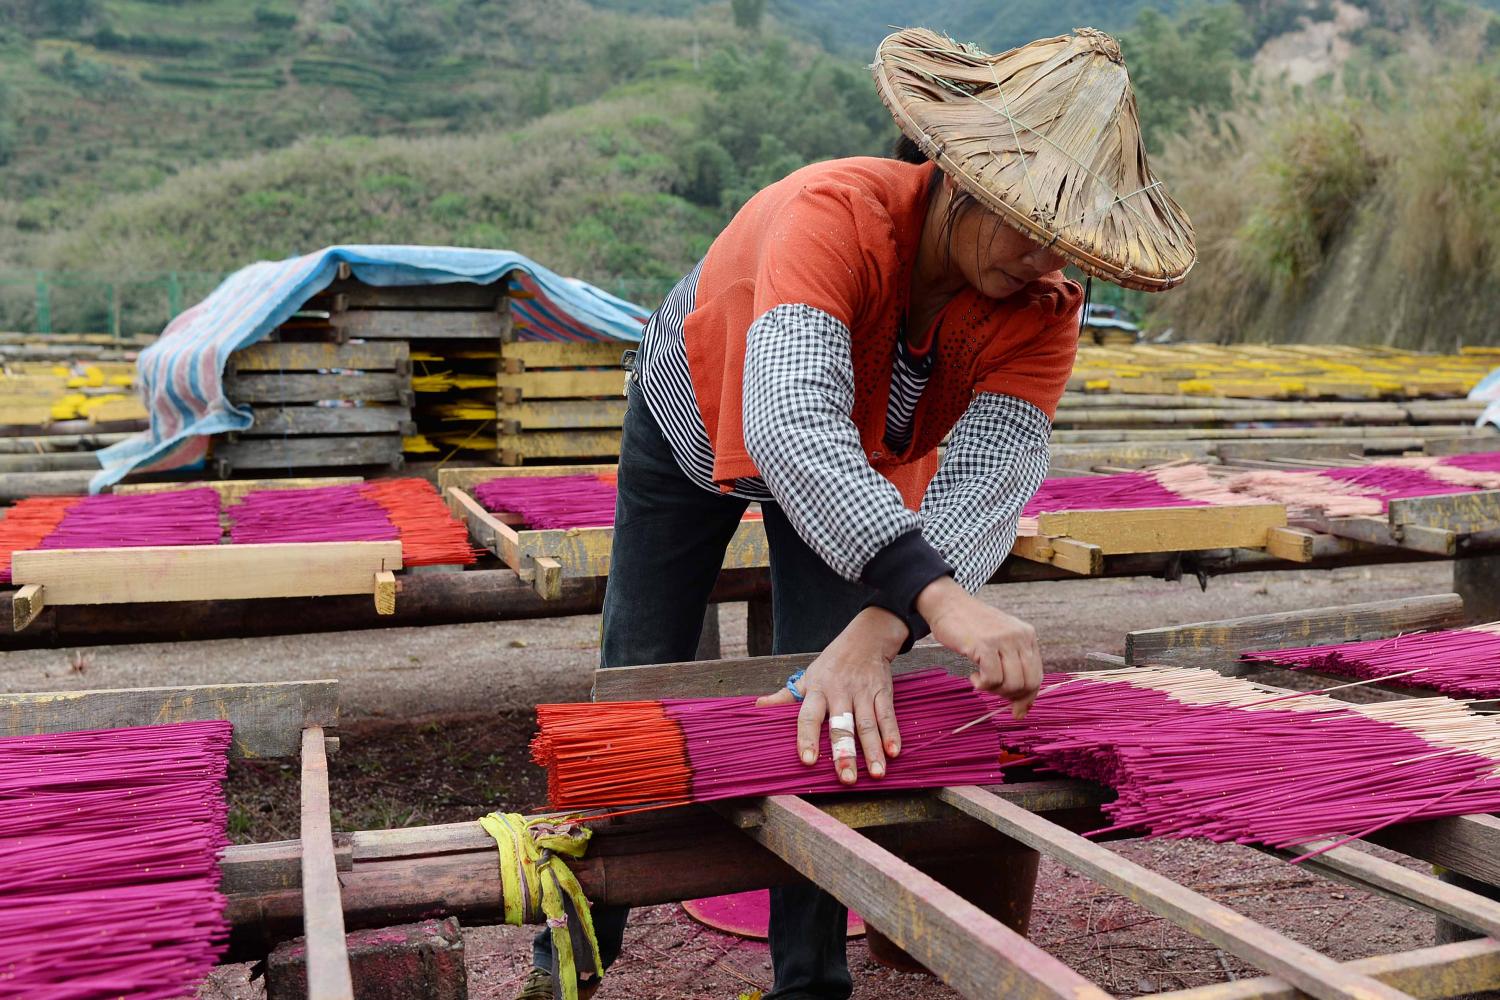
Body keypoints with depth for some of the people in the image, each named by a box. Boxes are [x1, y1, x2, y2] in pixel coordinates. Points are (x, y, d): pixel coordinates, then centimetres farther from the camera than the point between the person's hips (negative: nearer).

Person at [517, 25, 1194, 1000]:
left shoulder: (1045, 310, -30)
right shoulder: (834, 214, -44)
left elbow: (987, 482, -43)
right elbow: (792, 425, -59)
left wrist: (877, 633, -59)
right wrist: (939, 597, -71)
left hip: (849, 464, 3)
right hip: (694, 422, -2)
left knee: (829, 720, -6)